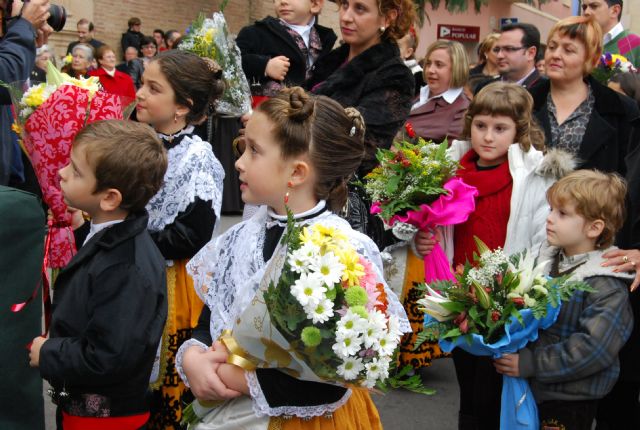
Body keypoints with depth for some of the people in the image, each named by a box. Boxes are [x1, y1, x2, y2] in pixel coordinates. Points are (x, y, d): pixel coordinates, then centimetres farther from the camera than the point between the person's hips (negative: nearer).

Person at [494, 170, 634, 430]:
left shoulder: (606, 287, -17)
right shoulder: (546, 261, 4)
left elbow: (593, 348, -25)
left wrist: (530, 363, -25)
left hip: (570, 401, -6)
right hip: (531, 389, 6)